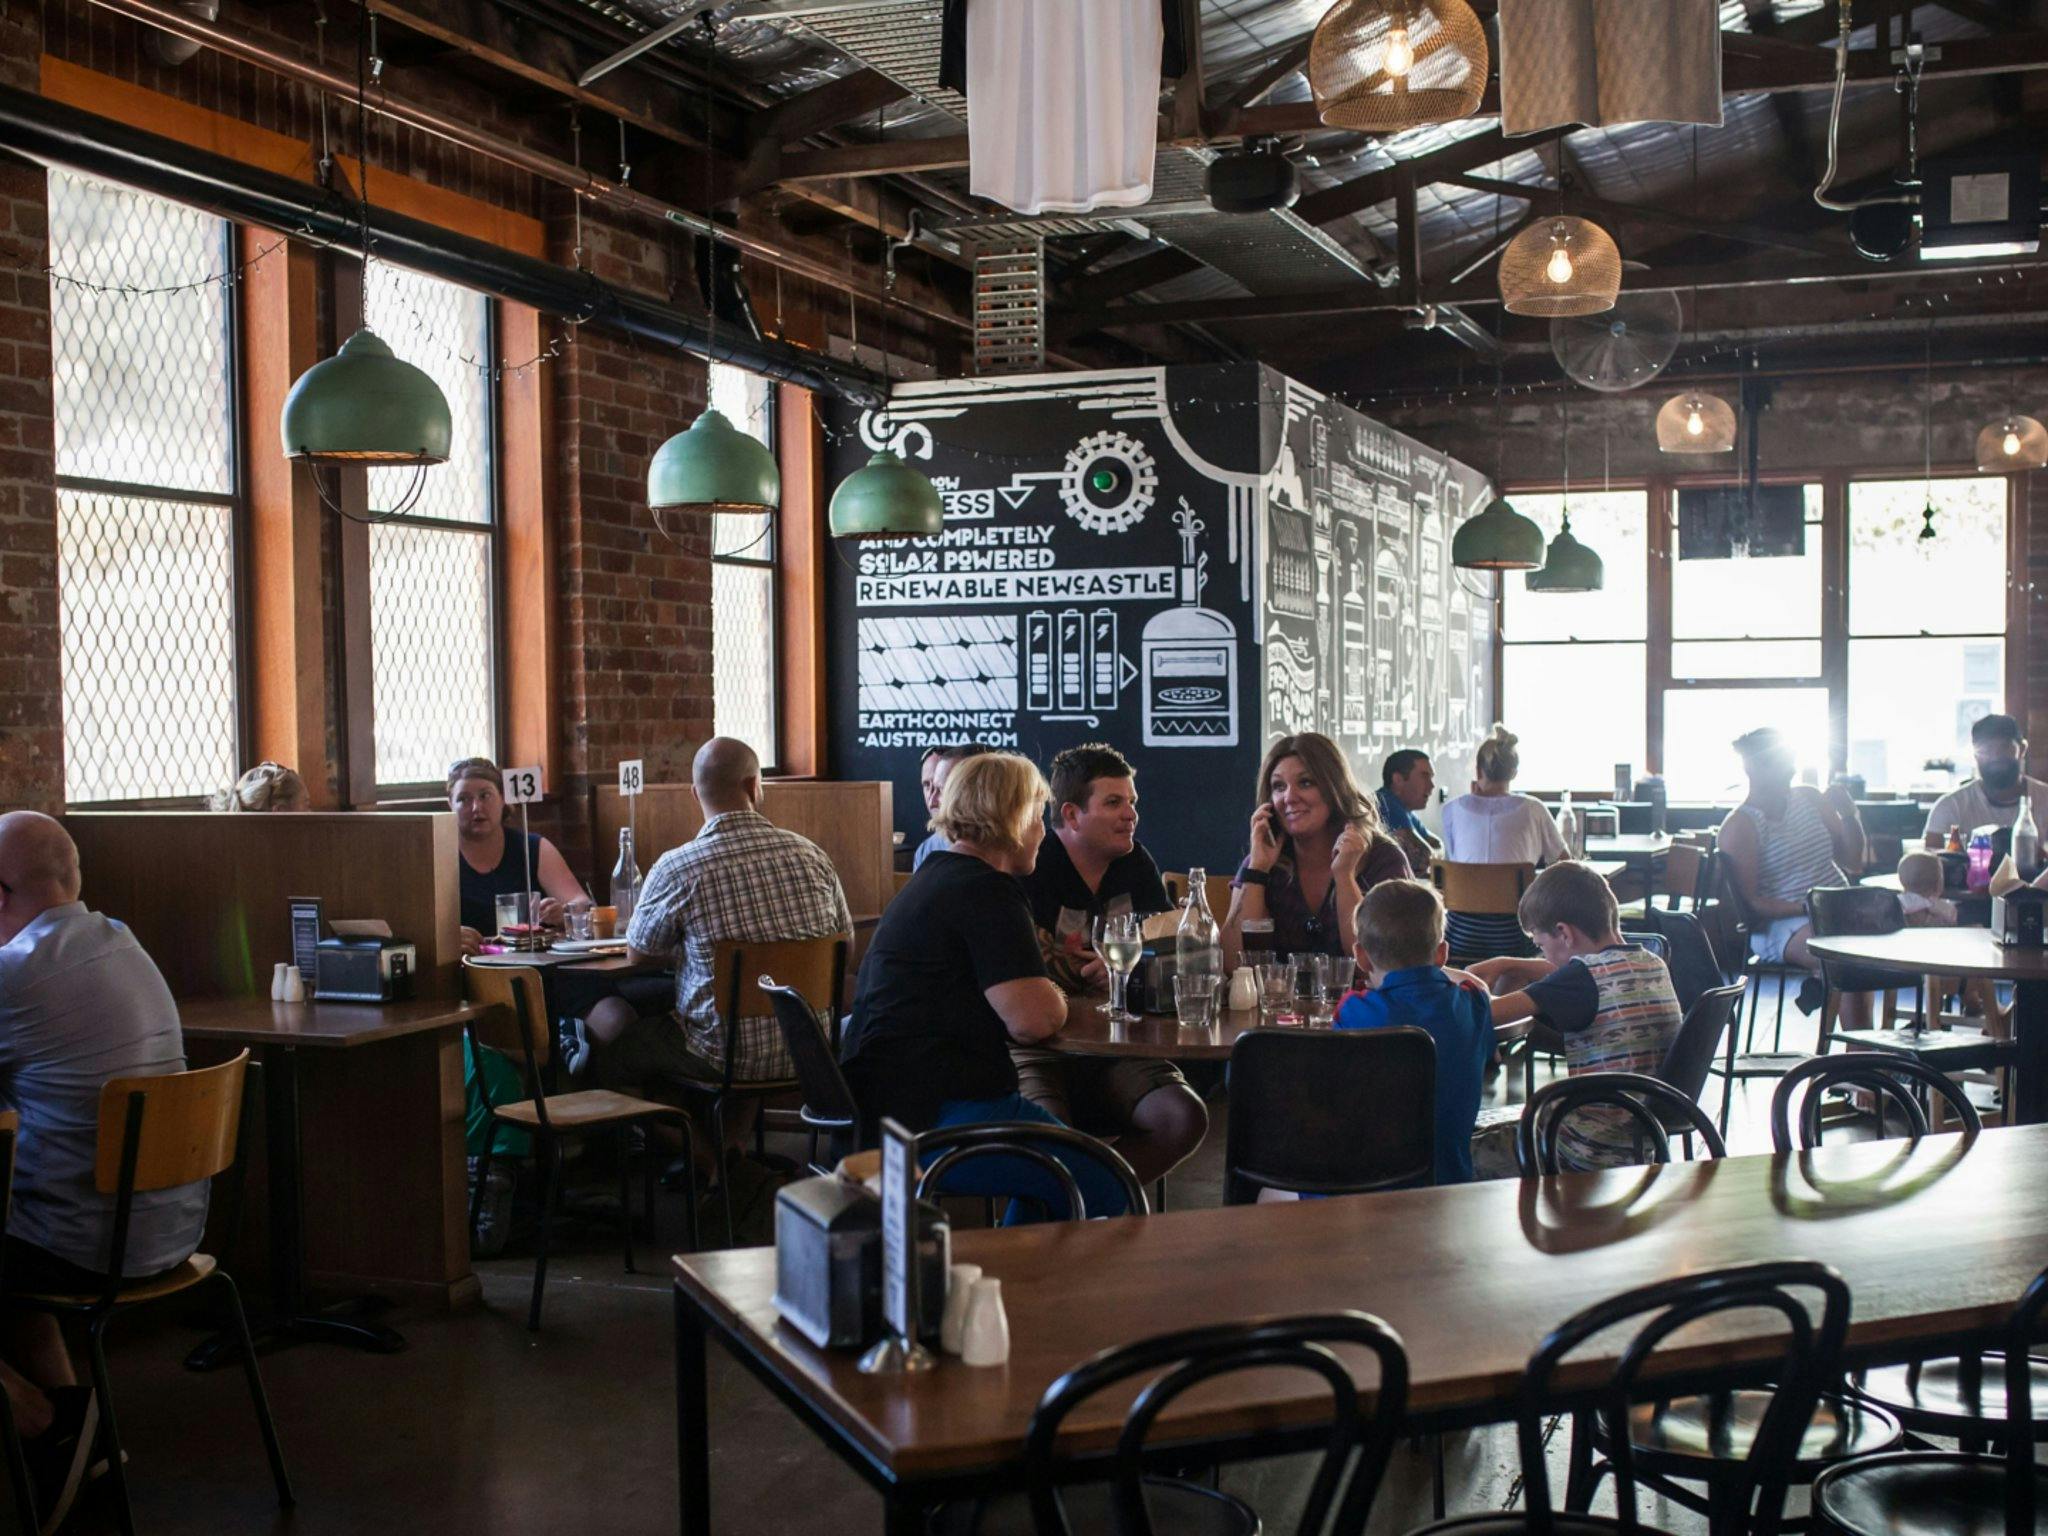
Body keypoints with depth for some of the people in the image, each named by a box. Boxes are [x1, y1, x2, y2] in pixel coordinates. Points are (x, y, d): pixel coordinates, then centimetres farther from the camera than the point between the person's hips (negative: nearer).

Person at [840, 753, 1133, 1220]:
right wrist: (1056, 997, 0)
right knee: (1106, 1189, -6)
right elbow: (1034, 1020, -22)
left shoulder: (934, 877, 19)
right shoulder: (987, 892, -14)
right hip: (934, 1118, -11)